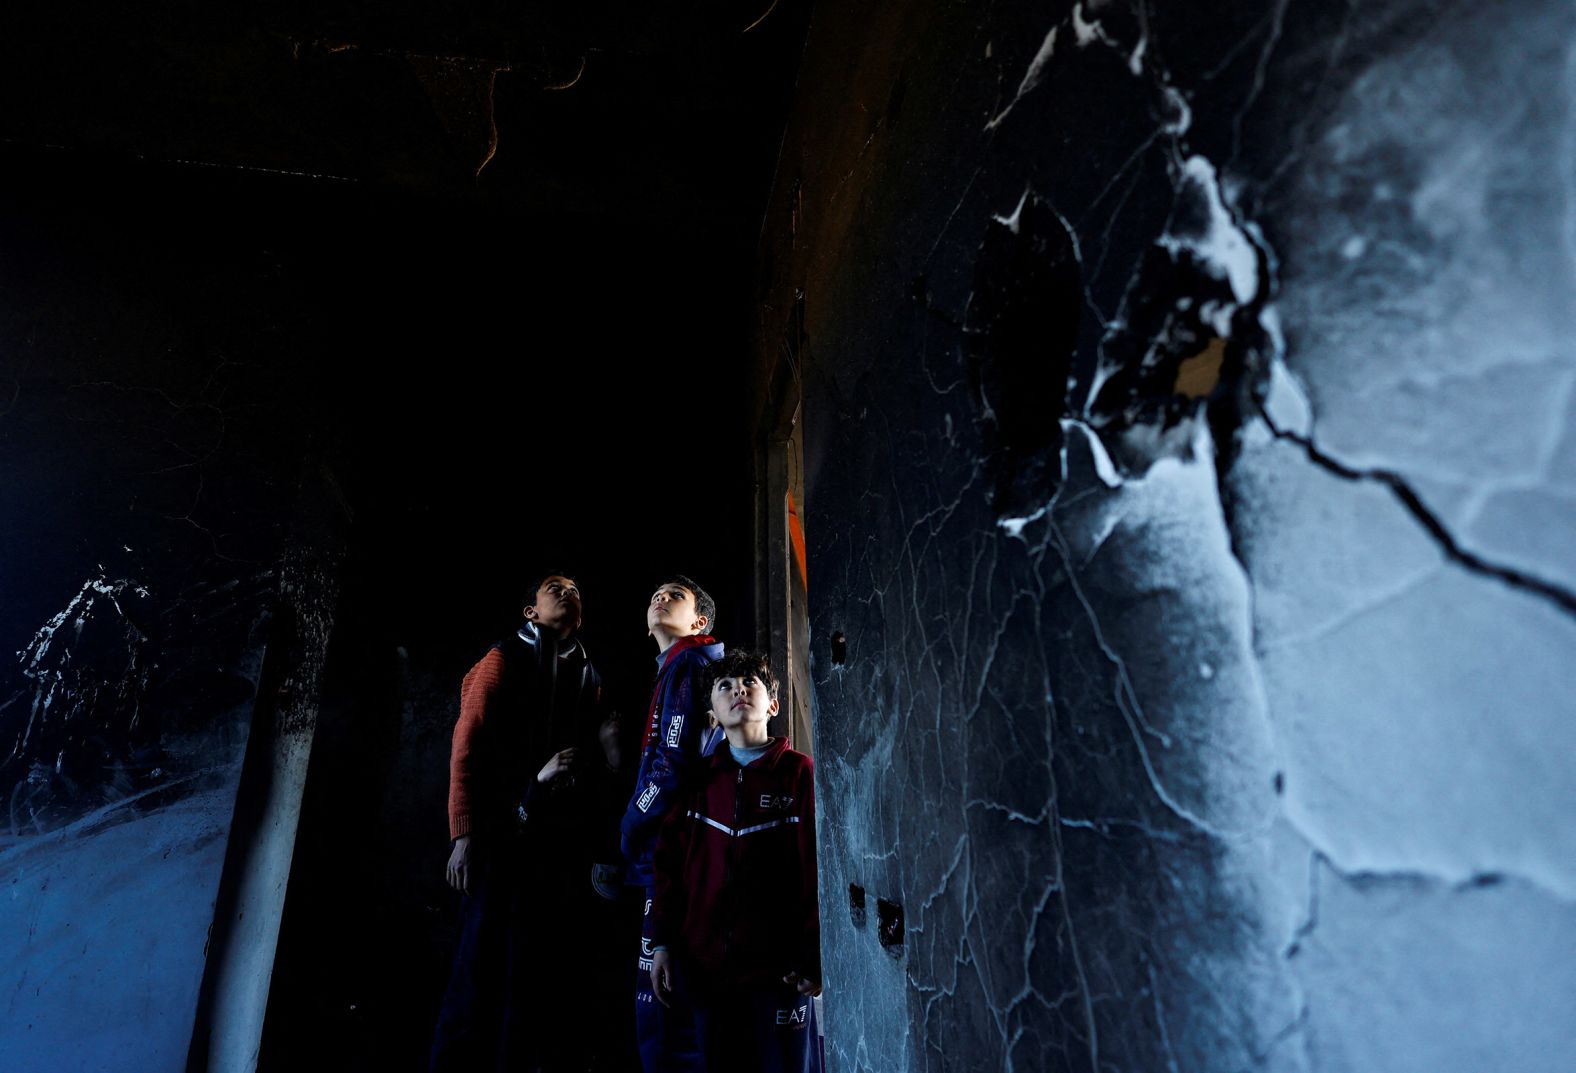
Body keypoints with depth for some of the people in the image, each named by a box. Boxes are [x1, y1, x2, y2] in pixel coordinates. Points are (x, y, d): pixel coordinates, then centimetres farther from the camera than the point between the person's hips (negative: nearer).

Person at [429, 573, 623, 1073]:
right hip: (505, 834, -4)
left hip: (566, 843, 4)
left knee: (558, 975, 2)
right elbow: (466, 747, -1)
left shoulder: (588, 677, 20)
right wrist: (463, 835, -10)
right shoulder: (505, 659, 8)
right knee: (483, 969, -6)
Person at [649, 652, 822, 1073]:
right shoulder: (700, 781, 8)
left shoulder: (800, 773, -4)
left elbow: (821, 870, -7)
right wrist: (662, 943, 3)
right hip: (705, 970, 4)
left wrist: (814, 958, -9)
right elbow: (669, 864, 8)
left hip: (779, 972, -3)